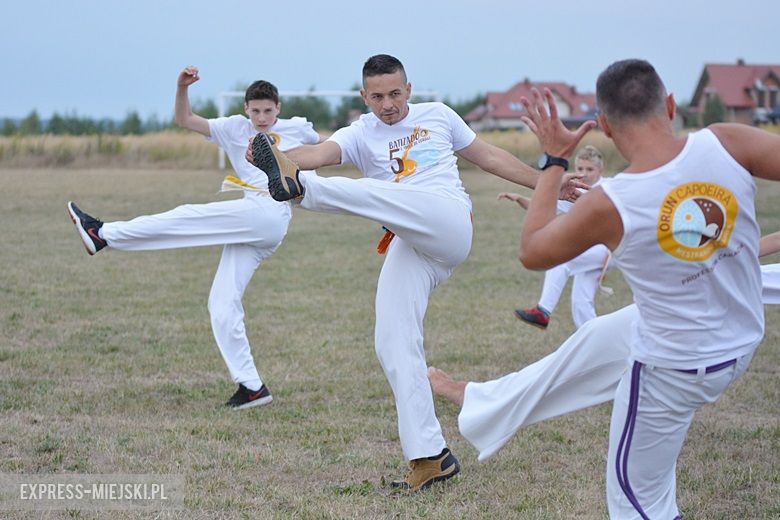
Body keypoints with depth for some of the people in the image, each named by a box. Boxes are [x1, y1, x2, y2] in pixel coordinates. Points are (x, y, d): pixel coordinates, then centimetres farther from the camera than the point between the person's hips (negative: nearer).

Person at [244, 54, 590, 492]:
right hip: (407, 250, 2)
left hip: (448, 225, -2)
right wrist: (283, 157, -30)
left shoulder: (437, 115, 18)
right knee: (394, 346, -9)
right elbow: (319, 153, -8)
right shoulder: (360, 135, 13)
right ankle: (430, 457, -4)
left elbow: (490, 157, 28)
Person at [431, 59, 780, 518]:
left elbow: (532, 251, -6)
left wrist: (555, 160, 0)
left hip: (673, 369, -6)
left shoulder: (609, 206, -26)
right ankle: (483, 405, 50)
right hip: (741, 338, 6)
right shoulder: (725, 145, -23)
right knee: (587, 348, 28)